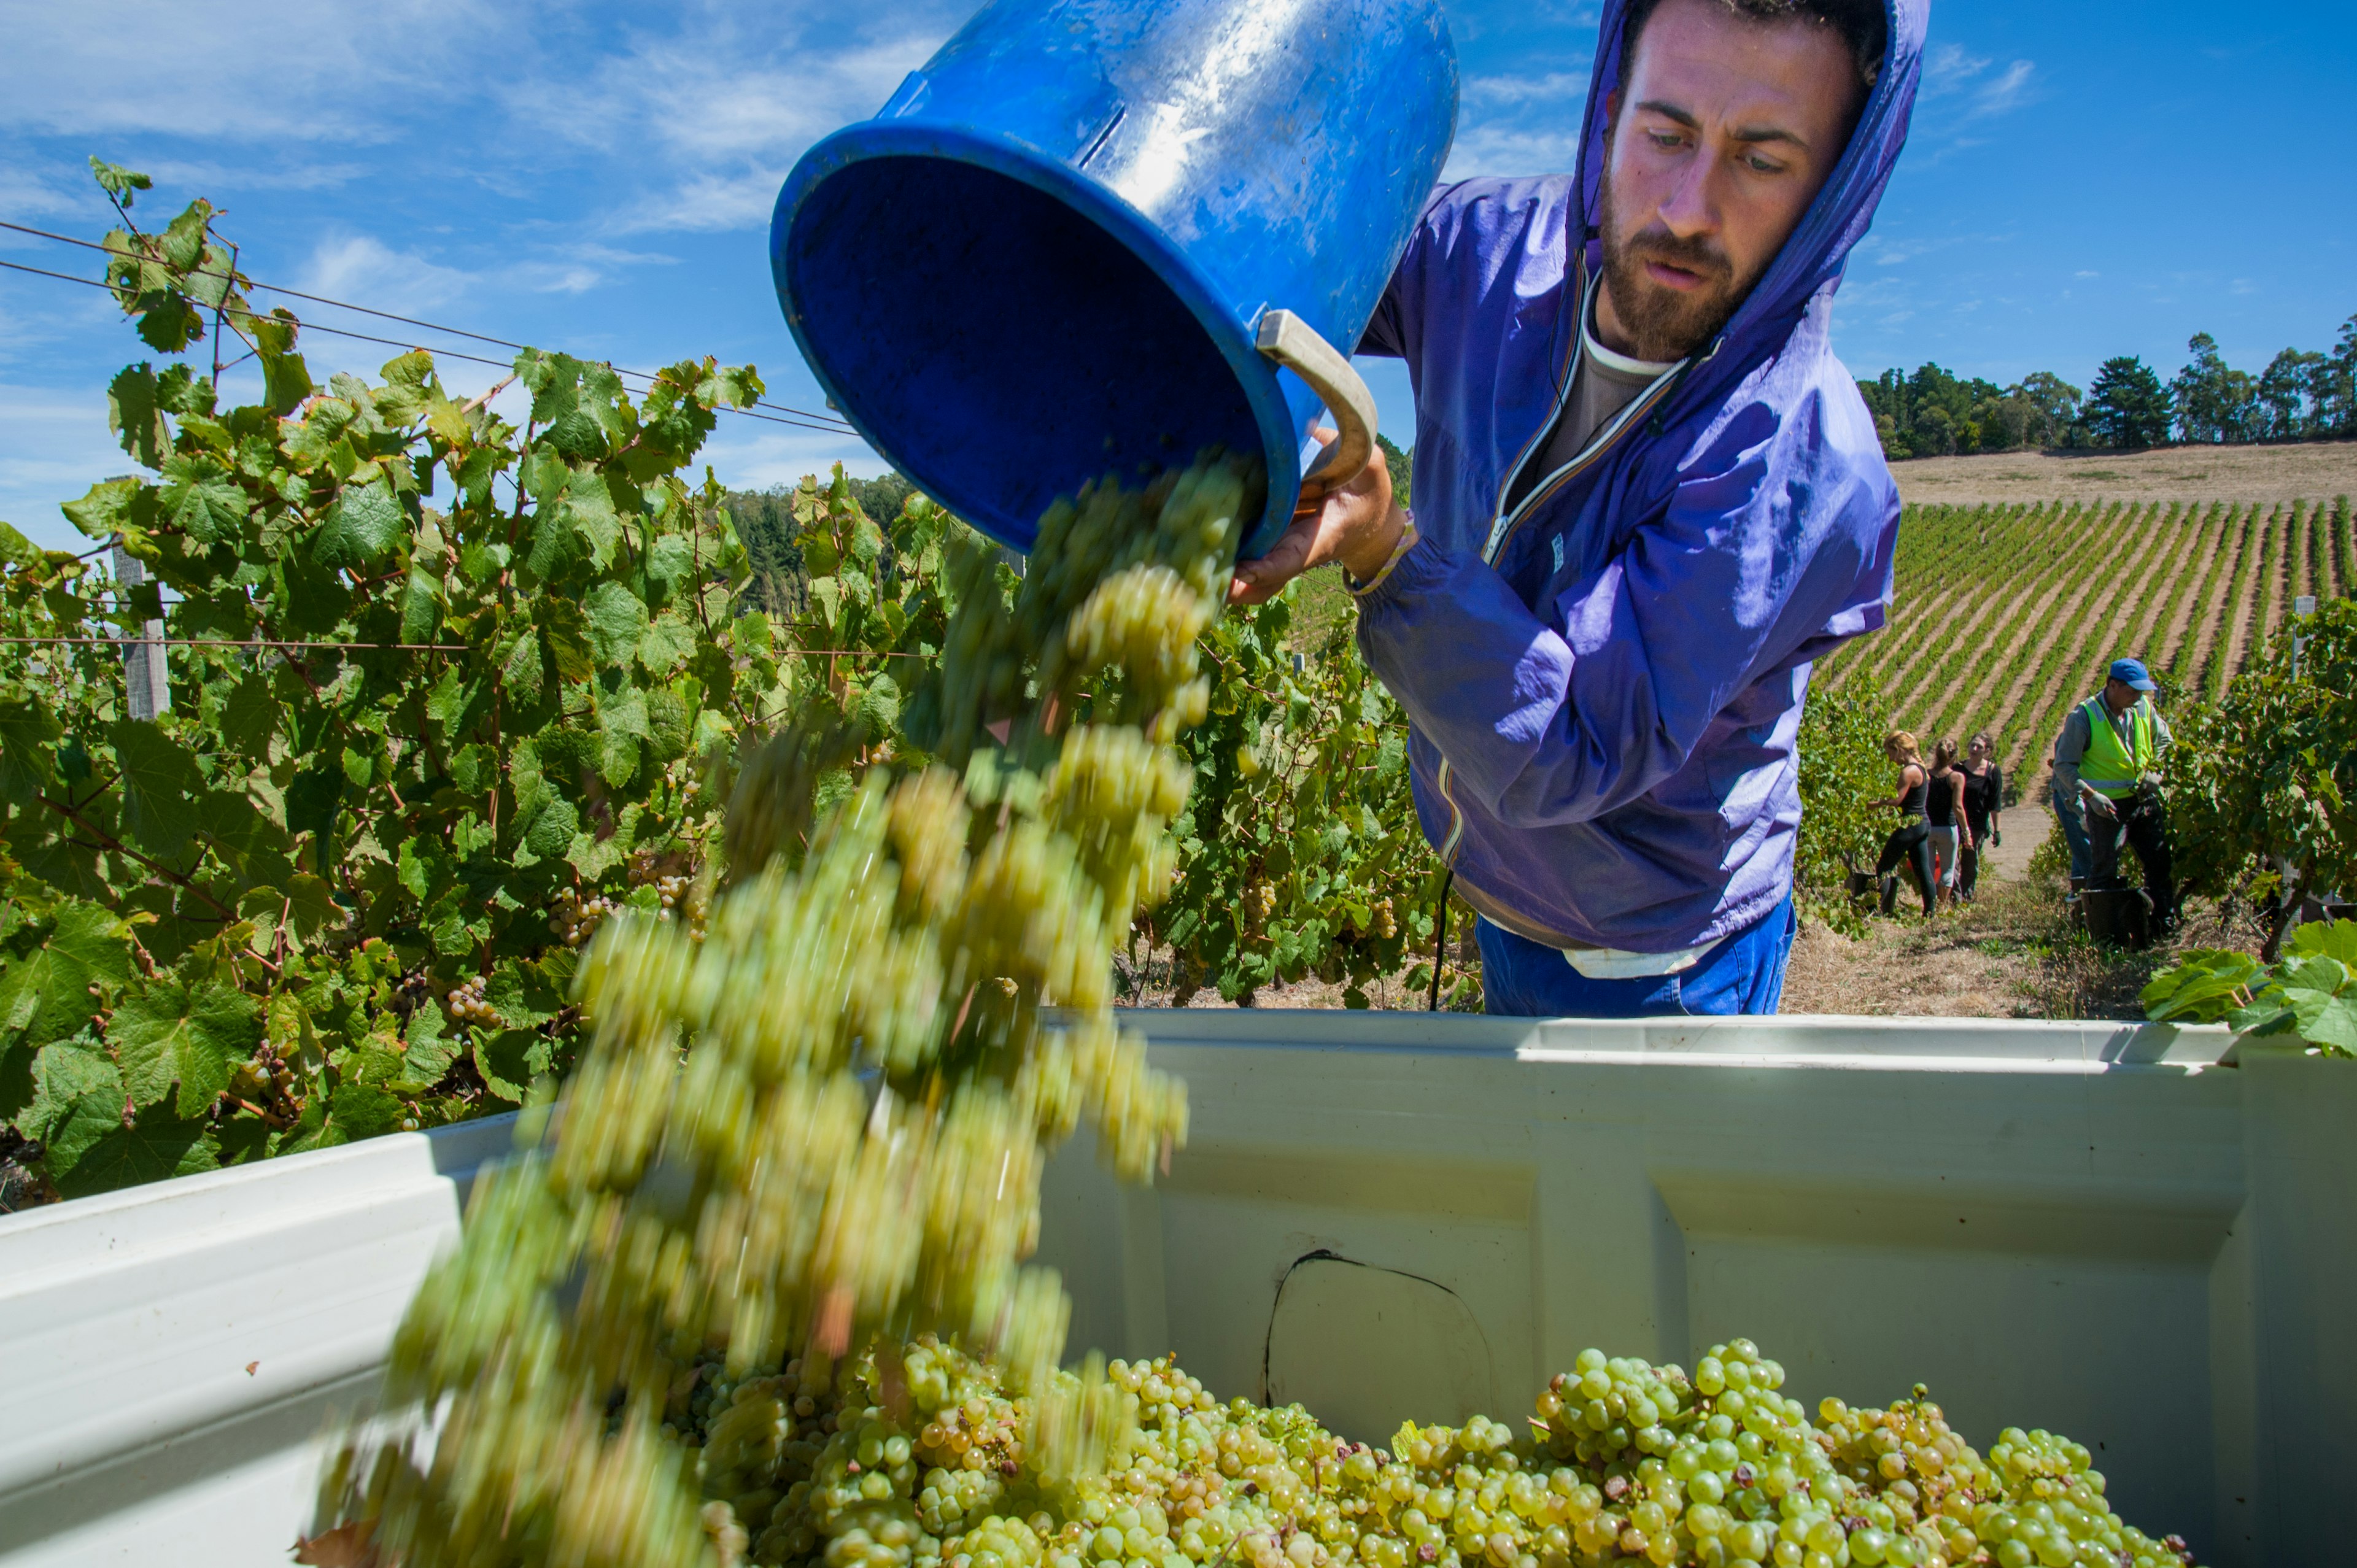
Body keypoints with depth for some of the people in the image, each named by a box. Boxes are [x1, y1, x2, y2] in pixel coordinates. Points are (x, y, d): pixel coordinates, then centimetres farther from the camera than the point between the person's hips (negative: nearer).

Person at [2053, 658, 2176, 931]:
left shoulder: (2144, 708, 1)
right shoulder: (2083, 717, -14)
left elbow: (2164, 741, 19)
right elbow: (2064, 766, -11)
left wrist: (2155, 771, 1)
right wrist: (2091, 795, -21)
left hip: (2145, 799, 5)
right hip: (2108, 806, -5)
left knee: (2160, 864, 9)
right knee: (2104, 872, 0)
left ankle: (2165, 922, 21)